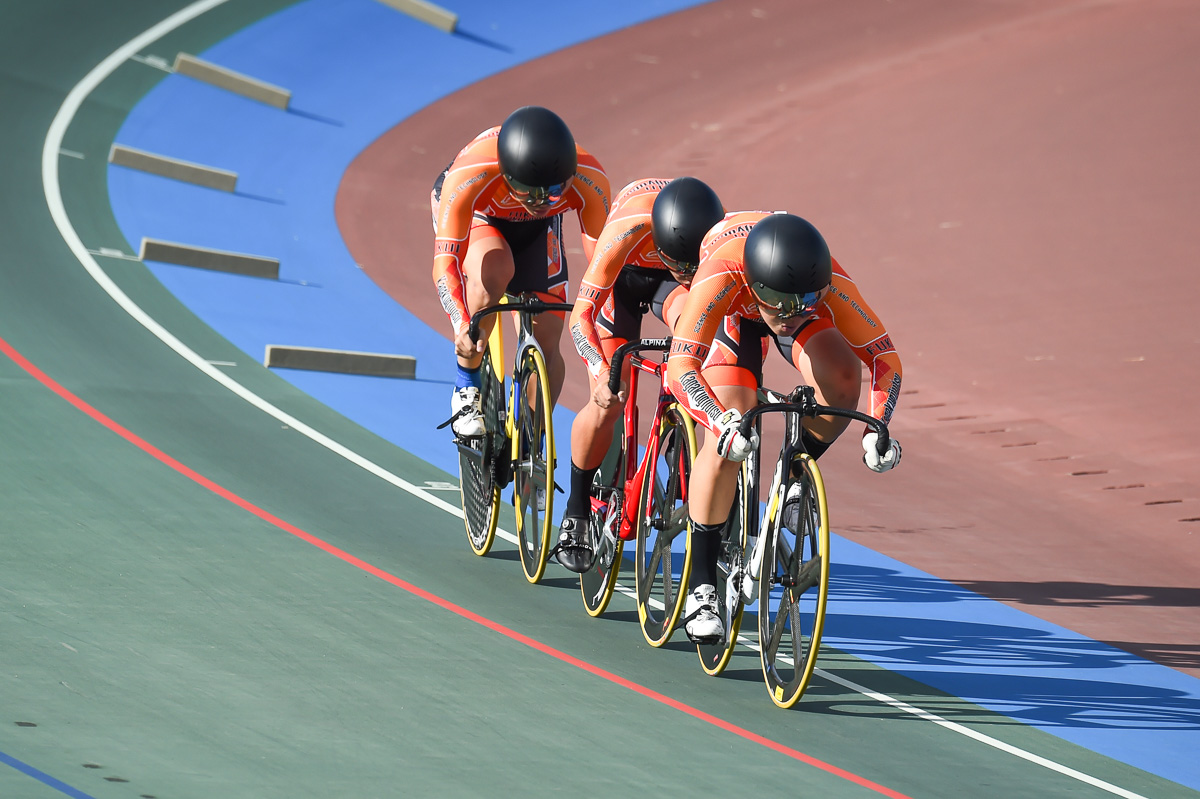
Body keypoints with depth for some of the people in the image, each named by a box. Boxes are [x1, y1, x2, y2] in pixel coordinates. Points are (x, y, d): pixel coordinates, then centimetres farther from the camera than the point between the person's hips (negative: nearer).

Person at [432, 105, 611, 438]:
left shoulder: (589, 182, -37)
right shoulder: (469, 177, -44)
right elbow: (445, 265, -45)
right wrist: (462, 326, -59)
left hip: (535, 228, 3)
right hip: (473, 214, -3)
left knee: (547, 347, -7)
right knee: (494, 271, -36)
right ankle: (467, 391, -16)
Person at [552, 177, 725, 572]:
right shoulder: (629, 228, -41)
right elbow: (581, 314, -39)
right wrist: (603, 375, -52)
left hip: (668, 285, 2)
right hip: (625, 275, -2)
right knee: (609, 402, -12)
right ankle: (576, 516, 9)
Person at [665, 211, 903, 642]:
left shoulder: (831, 286, -39)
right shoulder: (720, 279, -45)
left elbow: (884, 355, -31)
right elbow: (681, 365, -49)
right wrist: (722, 422, -65)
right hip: (732, 314, -2)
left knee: (842, 377, -30)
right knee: (726, 444, -17)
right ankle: (701, 584, -4)